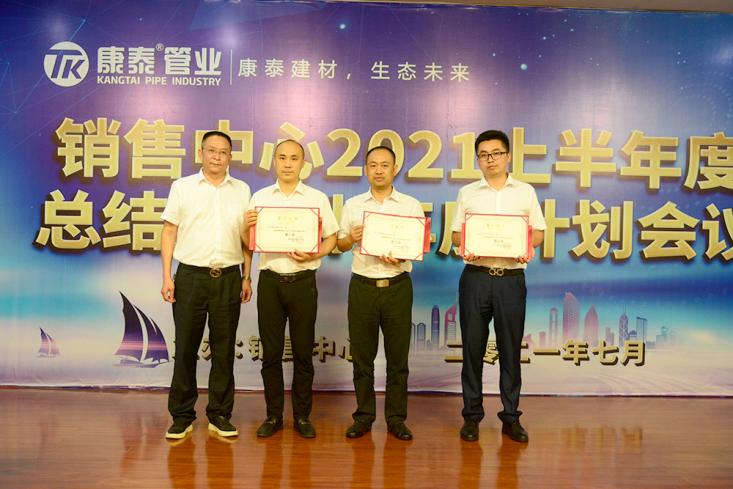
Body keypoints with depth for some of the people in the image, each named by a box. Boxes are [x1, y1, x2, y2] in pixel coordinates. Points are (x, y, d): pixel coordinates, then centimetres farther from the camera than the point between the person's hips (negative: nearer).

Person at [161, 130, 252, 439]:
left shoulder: (242, 190, 10)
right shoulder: (182, 187, 5)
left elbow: (246, 237, 11)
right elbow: (169, 232, 3)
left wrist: (247, 277, 6)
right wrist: (167, 276, -4)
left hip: (229, 278, 2)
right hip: (191, 276, -1)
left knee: (224, 350, 7)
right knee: (185, 348, 5)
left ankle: (220, 415, 19)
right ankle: (182, 416, 18)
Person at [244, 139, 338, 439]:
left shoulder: (317, 198, 4)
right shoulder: (259, 198, 9)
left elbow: (332, 239, 4)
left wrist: (313, 255, -15)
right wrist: (247, 227, -11)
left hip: (303, 281, -1)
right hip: (270, 281, 2)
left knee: (303, 353, 5)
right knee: (271, 352, 7)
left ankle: (302, 416, 19)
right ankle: (273, 415, 20)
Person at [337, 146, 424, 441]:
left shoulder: (411, 205, 5)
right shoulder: (352, 206, 9)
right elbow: (340, 245, 12)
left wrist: (402, 257, -17)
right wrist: (351, 238, -10)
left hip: (398, 286, -1)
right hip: (362, 285, 1)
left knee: (397, 356, 5)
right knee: (361, 356, 7)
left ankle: (396, 418, 18)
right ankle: (364, 416, 21)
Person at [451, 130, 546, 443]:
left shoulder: (525, 192, 9)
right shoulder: (467, 193, 9)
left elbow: (539, 231, 10)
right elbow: (456, 233, 9)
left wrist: (528, 248, -11)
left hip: (511, 278, 0)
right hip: (475, 277, 0)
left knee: (511, 348, 6)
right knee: (473, 347, 4)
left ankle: (511, 416, 18)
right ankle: (472, 415, 16)